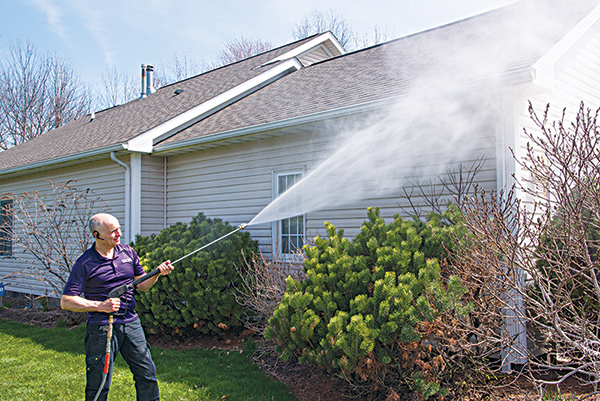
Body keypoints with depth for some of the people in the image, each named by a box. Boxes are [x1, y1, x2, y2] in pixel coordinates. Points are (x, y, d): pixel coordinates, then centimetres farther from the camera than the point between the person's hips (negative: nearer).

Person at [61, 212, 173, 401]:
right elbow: (66, 301, -10)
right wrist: (100, 306, -20)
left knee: (147, 375, 7)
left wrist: (157, 273, -7)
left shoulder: (128, 252, 7)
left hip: (131, 323, 5)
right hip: (101, 328, -4)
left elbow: (142, 285, 12)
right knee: (99, 385, 4)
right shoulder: (84, 264, -8)